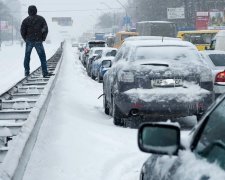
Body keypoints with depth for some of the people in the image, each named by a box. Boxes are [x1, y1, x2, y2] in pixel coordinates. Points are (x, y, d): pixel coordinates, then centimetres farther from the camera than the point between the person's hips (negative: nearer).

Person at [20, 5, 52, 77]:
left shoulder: (26, 20, -1)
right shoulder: (41, 19, 0)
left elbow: (22, 31, -2)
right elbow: (45, 29, -1)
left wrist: (26, 39, 10)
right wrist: (43, 38, 9)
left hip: (29, 41, 1)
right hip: (38, 41, -1)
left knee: (27, 56, 14)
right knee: (42, 57, 2)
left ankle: (27, 71, 15)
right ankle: (45, 72, -5)